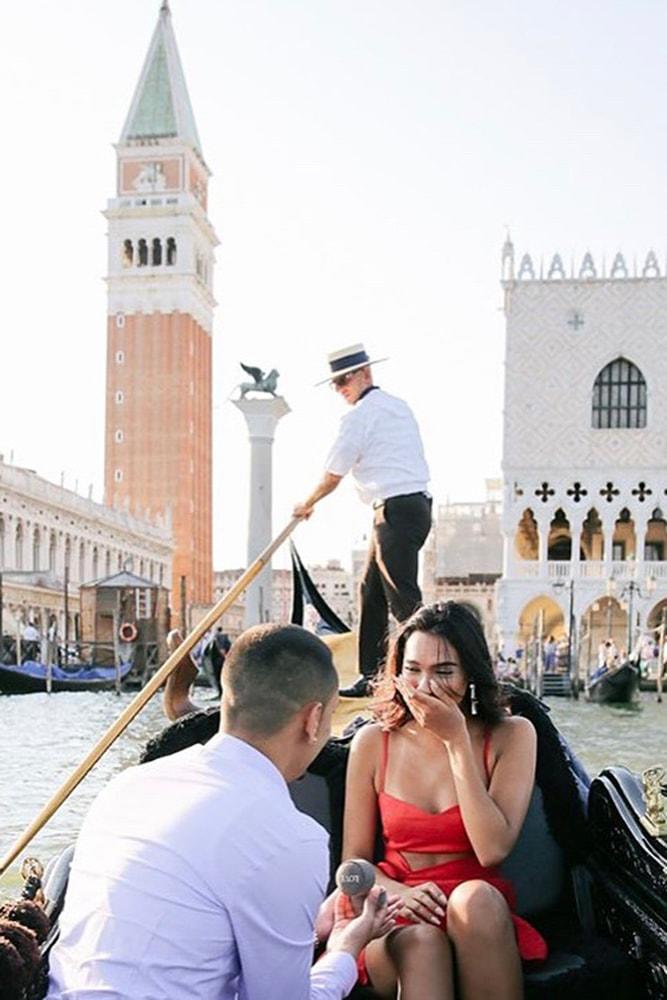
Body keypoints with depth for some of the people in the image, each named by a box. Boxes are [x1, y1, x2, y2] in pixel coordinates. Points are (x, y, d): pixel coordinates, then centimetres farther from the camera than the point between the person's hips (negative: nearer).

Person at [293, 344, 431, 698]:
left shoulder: (359, 415, -7)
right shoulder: (398, 406, 20)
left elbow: (333, 475, -1)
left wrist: (307, 504, 14)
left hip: (397, 509, -10)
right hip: (416, 505, 10)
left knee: (403, 597, -11)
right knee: (372, 590, 12)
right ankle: (371, 677, 15)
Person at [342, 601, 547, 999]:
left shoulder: (511, 736, -1)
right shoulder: (374, 742, 2)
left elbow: (493, 850, -14)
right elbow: (354, 861, 5)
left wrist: (456, 739, -14)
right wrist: (397, 892, -18)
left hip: (481, 914, 0)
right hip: (400, 922, 0)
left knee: (474, 896, -35)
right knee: (419, 940, -36)